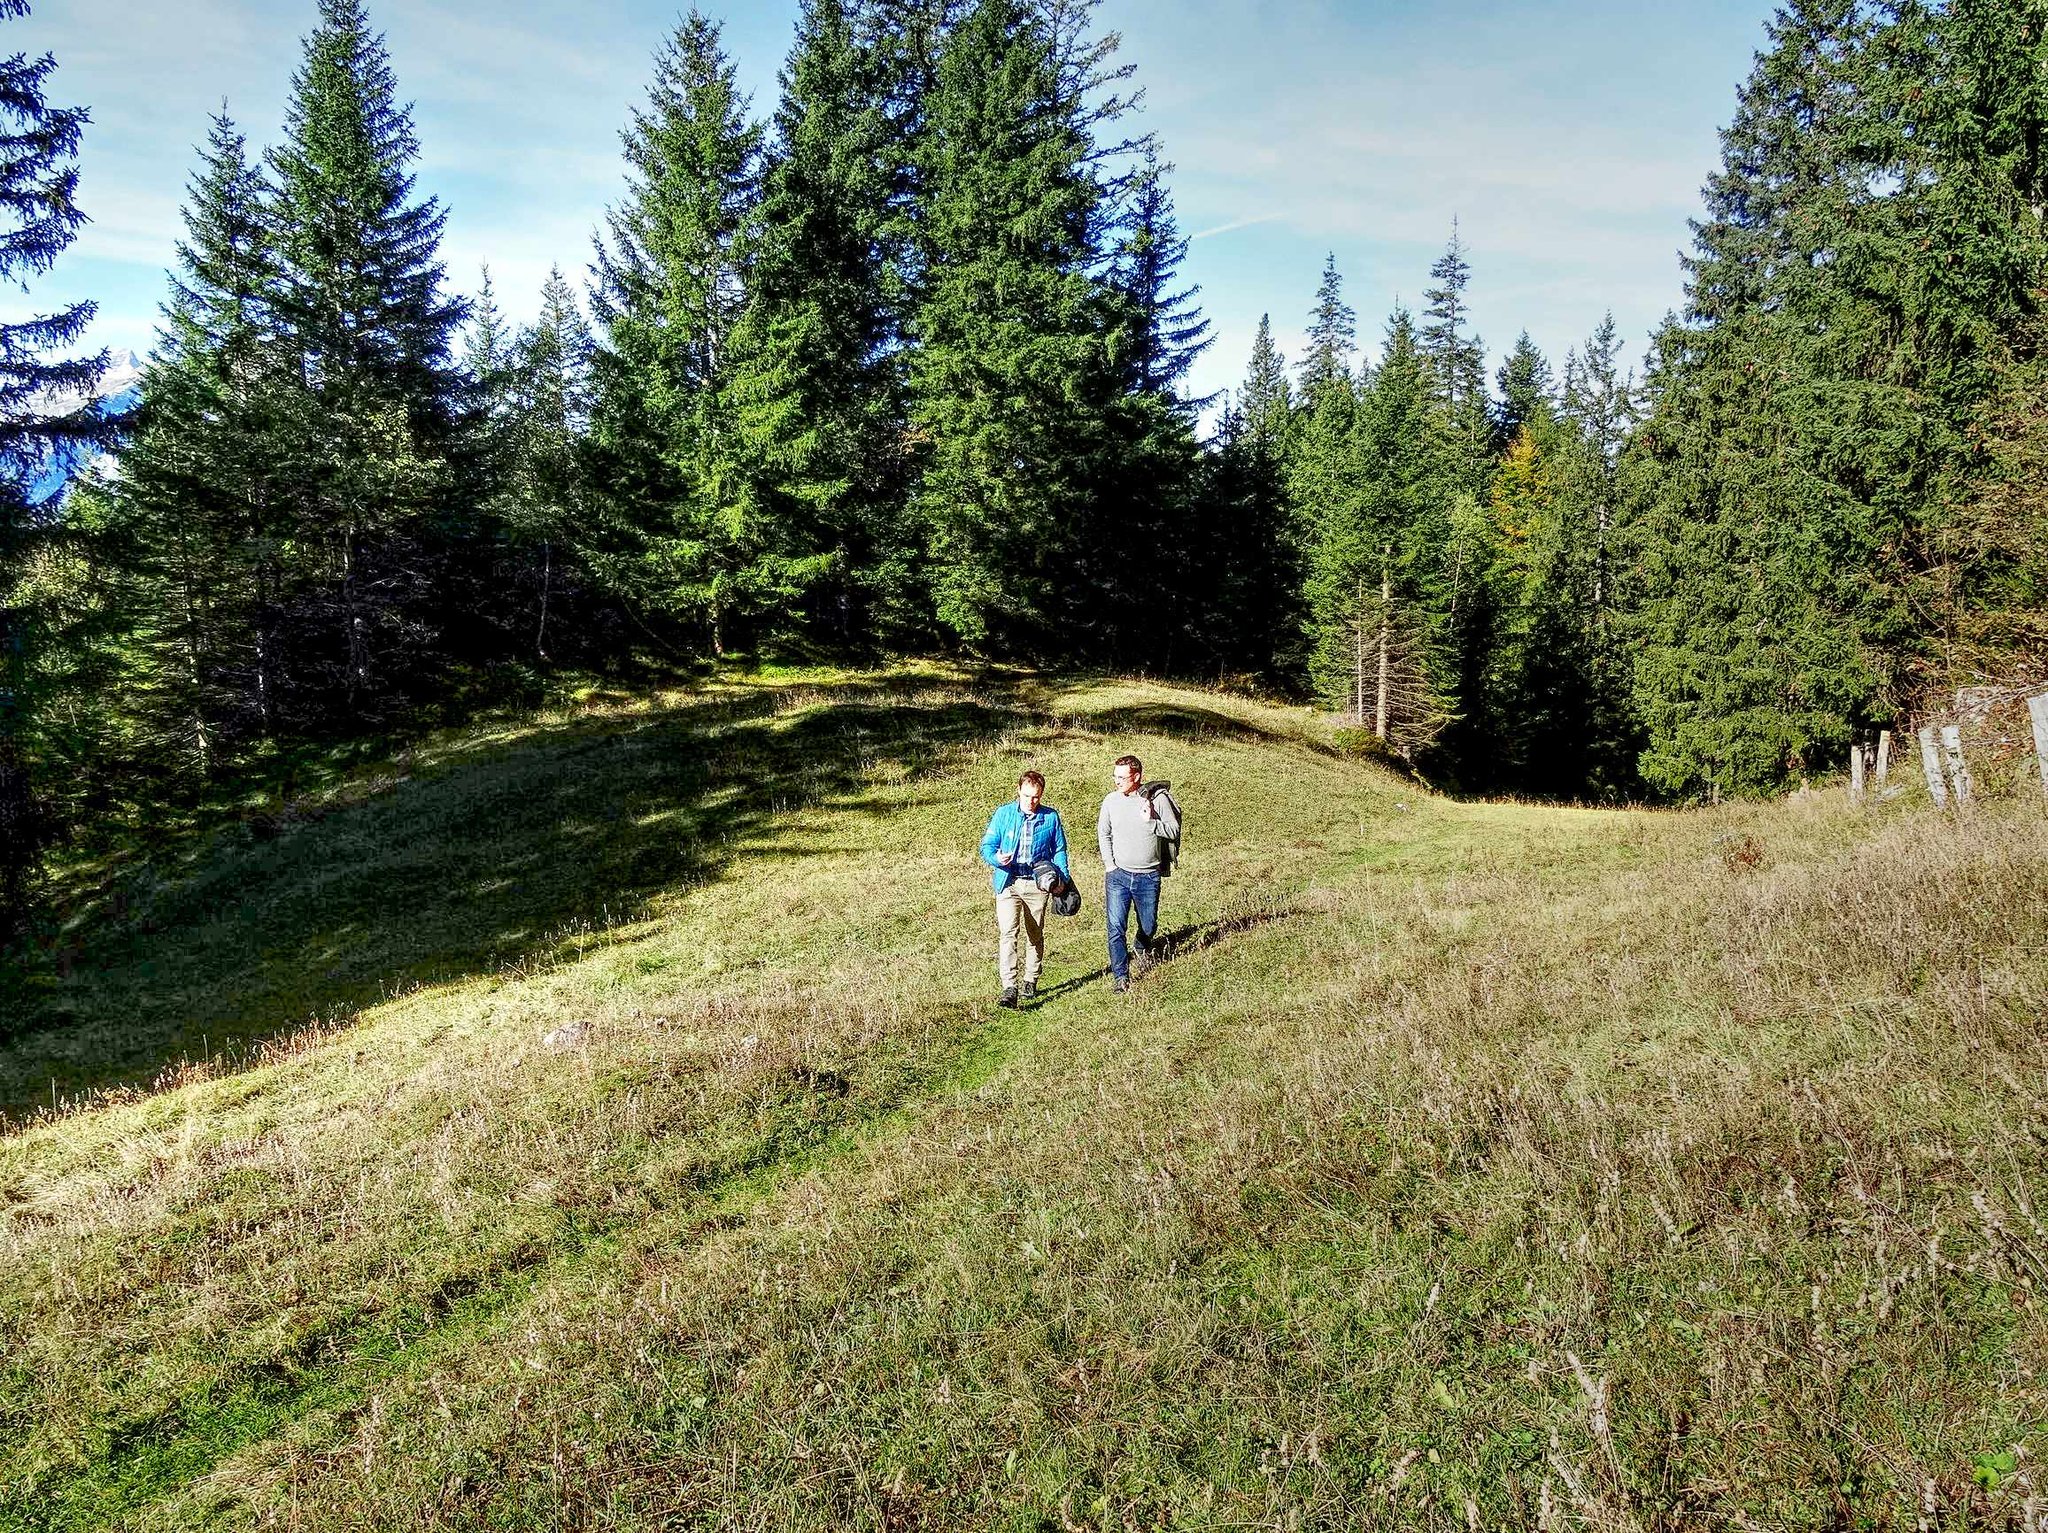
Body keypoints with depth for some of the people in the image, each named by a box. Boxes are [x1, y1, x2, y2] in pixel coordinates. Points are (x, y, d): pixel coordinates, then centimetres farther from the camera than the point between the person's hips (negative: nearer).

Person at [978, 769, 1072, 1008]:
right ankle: (1009, 988, -21)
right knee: (1007, 933, -15)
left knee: (1035, 934, 13)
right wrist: (997, 859, -21)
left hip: (1037, 884, 2)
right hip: (1008, 883, -2)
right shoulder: (1003, 814, 0)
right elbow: (986, 846, 1)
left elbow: (1059, 850, 10)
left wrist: (1062, 877, -5)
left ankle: (1031, 981, 30)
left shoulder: (1051, 817, 2)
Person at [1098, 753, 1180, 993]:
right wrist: (1109, 864, 3)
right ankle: (1121, 976, -1)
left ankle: (1143, 949, 48)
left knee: (1148, 926, 15)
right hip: (1118, 875, 0)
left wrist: (1150, 822, -20)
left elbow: (1174, 831, -4)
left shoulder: (1157, 799, -7)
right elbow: (1103, 834, 11)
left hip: (1148, 877, 0)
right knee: (1115, 927, -10)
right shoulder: (1111, 801, -1)